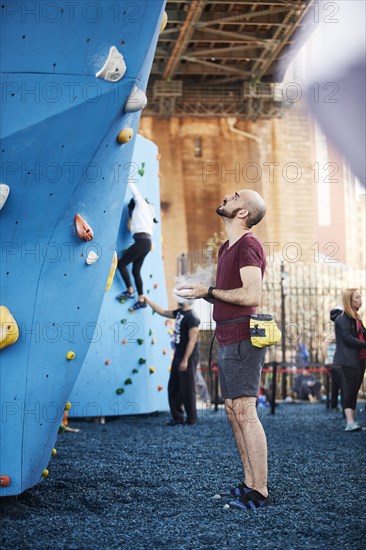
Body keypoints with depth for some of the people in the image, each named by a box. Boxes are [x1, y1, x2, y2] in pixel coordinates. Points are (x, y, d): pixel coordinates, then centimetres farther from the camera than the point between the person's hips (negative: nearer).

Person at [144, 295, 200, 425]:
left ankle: (191, 418, 9)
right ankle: (177, 417, 17)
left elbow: (192, 340, -21)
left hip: (188, 357, -9)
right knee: (173, 388, 10)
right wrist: (148, 300, 20)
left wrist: (185, 360, -22)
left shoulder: (191, 317, -18)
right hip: (178, 356, 9)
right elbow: (163, 312, 23)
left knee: (187, 389, -2)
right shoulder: (179, 312, 9)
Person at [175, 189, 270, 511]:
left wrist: (208, 291, -13)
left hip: (242, 339, -10)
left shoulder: (248, 245, -12)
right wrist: (201, 292, 8)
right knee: (233, 411, 13)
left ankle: (261, 492, -8)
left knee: (244, 411, -11)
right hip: (227, 339, 10)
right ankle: (249, 484, 20)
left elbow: (252, 295, -22)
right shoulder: (227, 248, 18)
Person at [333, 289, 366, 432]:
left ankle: (352, 422, 9)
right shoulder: (342, 319, -8)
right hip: (349, 360, -8)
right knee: (350, 390, -14)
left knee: (354, 390, 8)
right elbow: (348, 338, -17)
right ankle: (350, 423, -18)